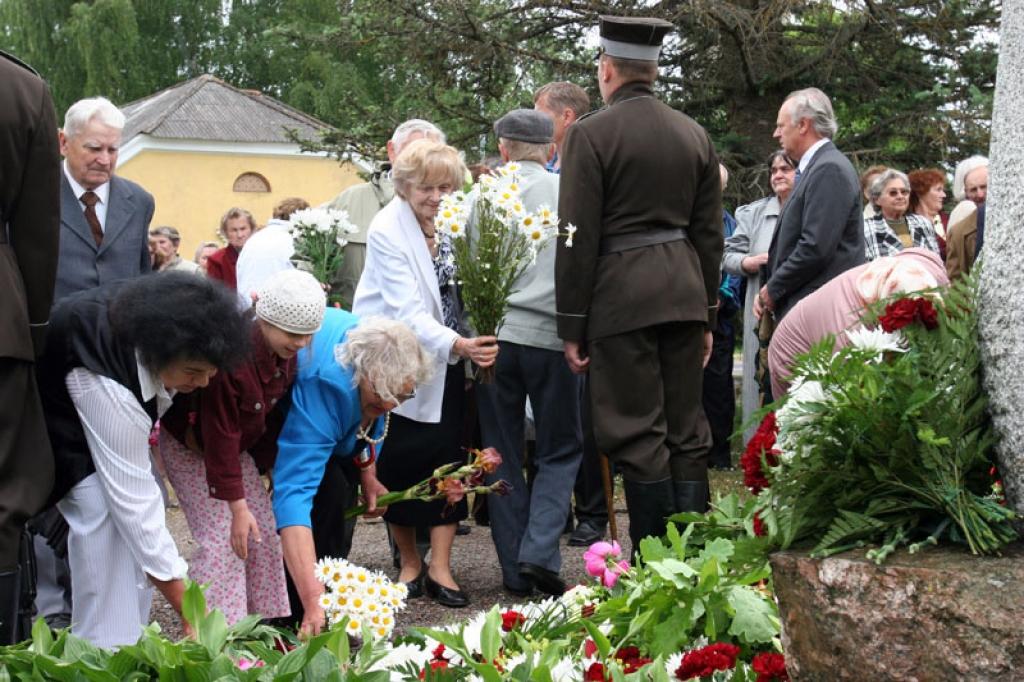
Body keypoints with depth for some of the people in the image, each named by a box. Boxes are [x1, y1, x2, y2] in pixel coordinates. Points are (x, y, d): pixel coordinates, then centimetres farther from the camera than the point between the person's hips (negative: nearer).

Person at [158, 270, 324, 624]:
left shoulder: (287, 356, -12)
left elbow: (273, 415, 1)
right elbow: (220, 436, -31)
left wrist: (267, 463, -1)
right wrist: (237, 506, -28)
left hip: (239, 444, 8)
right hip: (190, 446, -7)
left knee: (265, 532, 4)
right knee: (222, 539, -14)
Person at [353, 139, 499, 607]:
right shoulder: (387, 231, -16)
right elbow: (407, 311, -23)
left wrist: (466, 345, -7)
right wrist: (457, 344, -36)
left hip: (447, 361, 4)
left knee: (447, 456, -1)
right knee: (402, 463, 2)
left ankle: (440, 568, 5)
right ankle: (409, 563, 20)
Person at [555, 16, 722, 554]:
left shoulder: (591, 134, -7)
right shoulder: (695, 134, 10)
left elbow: (578, 238, -9)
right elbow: (708, 233, 13)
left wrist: (571, 326, -3)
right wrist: (707, 315, 19)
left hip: (621, 296, -5)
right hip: (685, 292, 6)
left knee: (638, 438, -2)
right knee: (686, 432, 11)